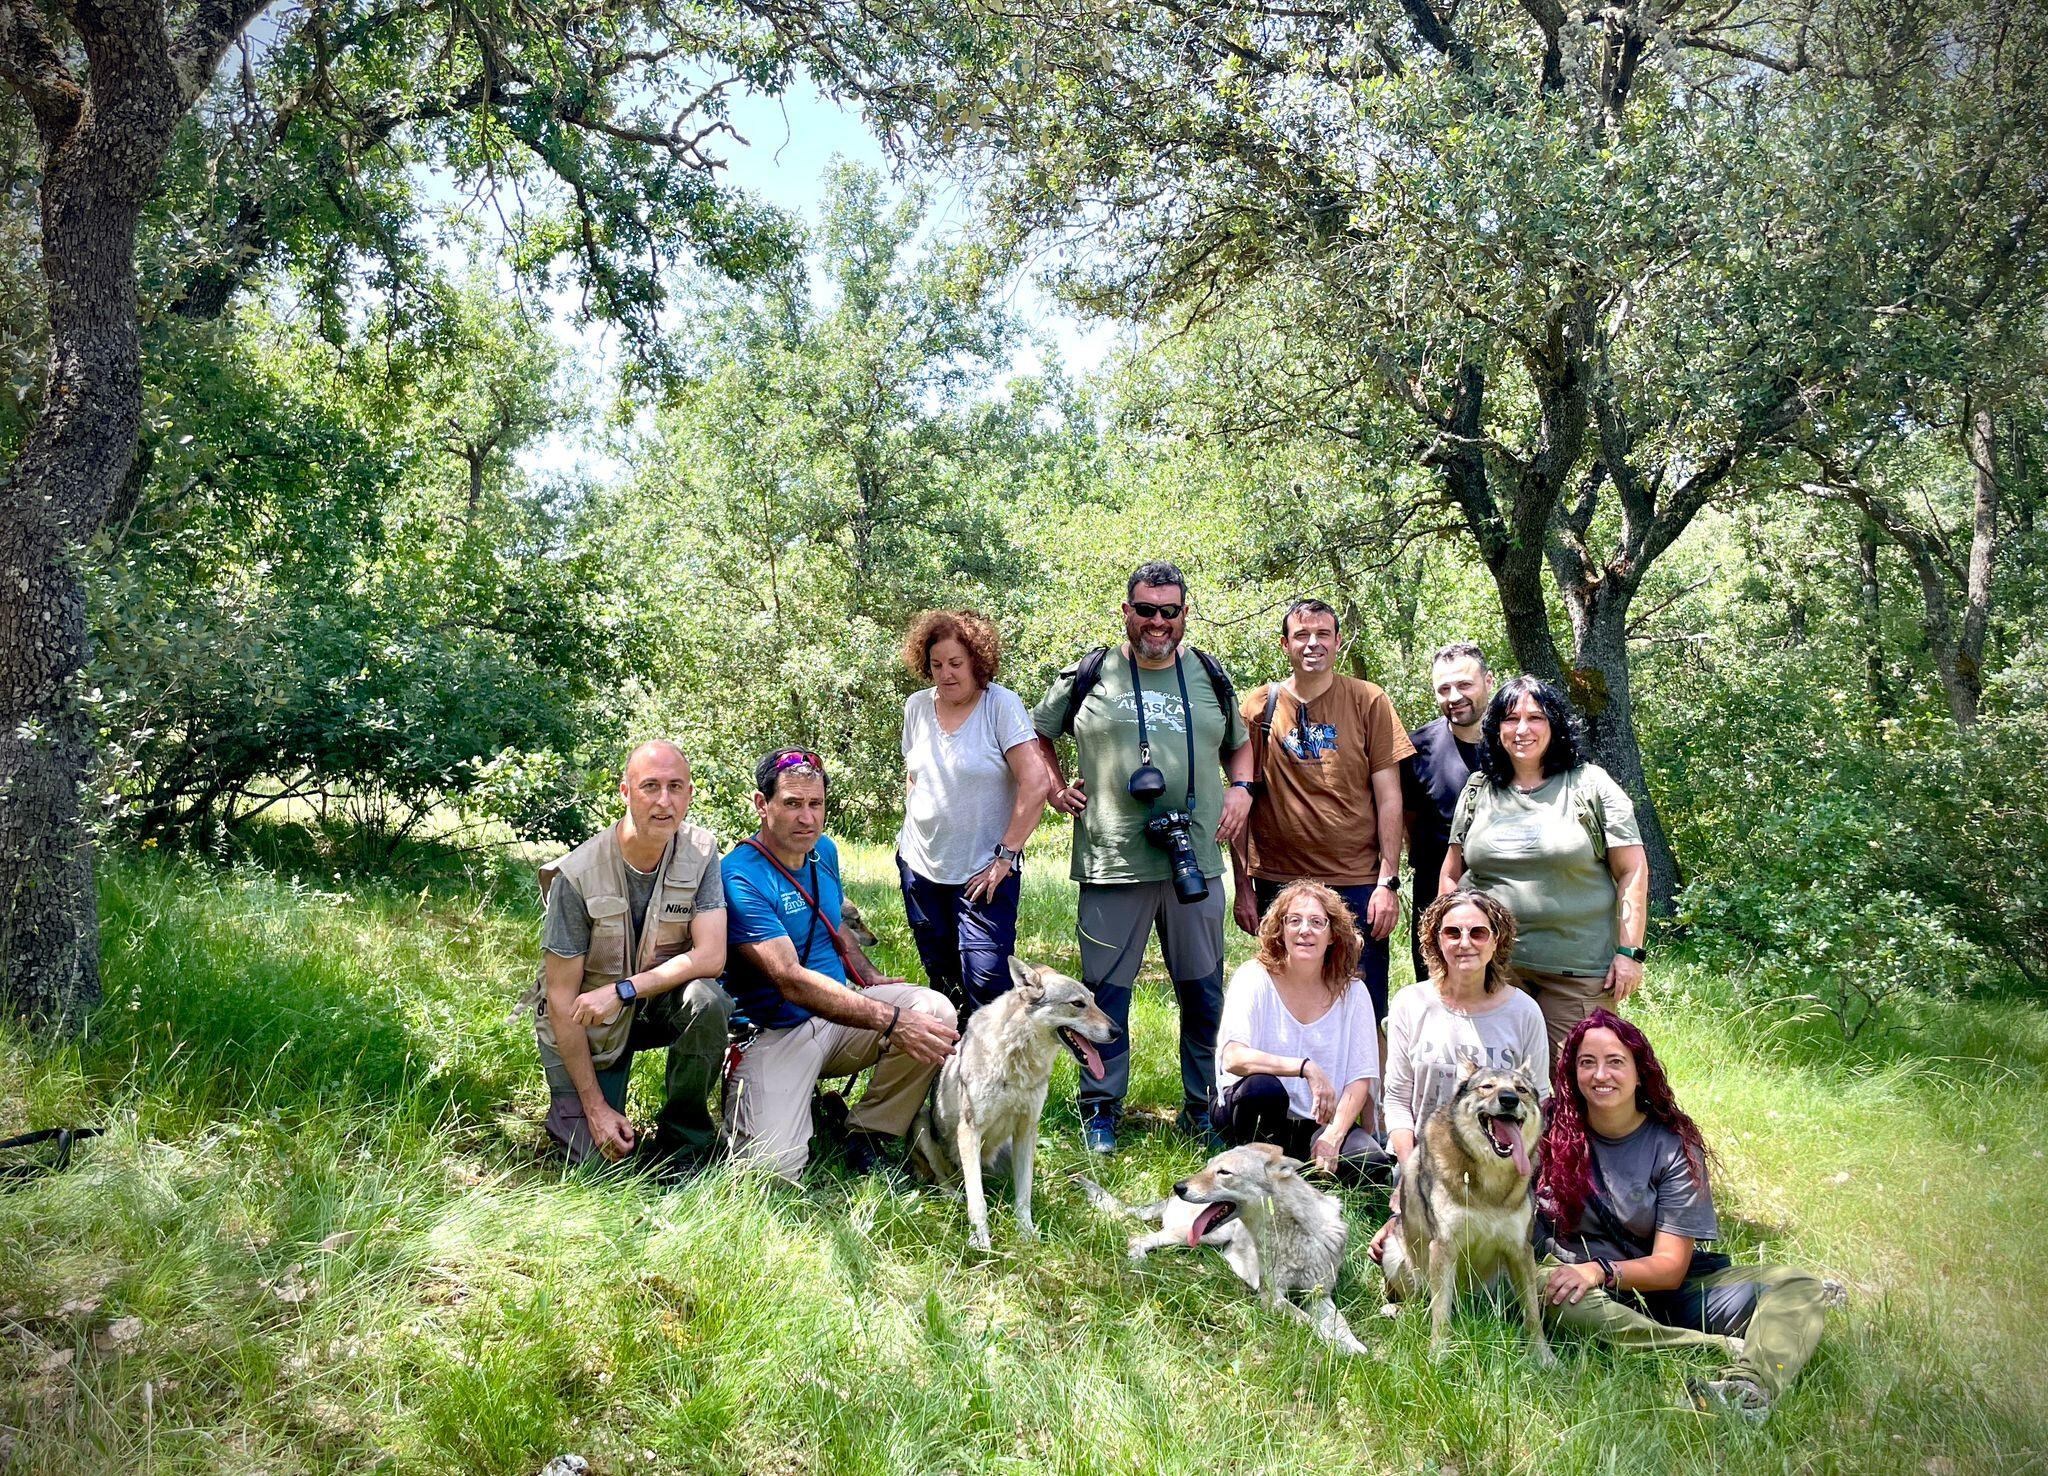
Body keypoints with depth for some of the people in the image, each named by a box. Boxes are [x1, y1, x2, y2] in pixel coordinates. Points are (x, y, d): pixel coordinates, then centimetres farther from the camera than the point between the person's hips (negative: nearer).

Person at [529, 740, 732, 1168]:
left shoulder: (700, 851, -14)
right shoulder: (577, 875, -21)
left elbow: (711, 956, -19)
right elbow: (562, 997, -17)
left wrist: (624, 991, -30)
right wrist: (594, 1108, -18)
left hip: (660, 1004, 2)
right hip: (587, 1026, -2)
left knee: (707, 1001, -31)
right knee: (599, 1157, -13)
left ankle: (683, 1143, -10)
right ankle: (571, 1111, 23)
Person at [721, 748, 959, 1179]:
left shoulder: (824, 851, 6)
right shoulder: (742, 877, -19)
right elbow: (792, 981, -28)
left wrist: (871, 977, 4)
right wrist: (890, 1021, -34)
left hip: (842, 1004, 6)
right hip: (775, 1032, -6)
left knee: (935, 1011, -20)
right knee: (774, 1167, -24)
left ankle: (866, 1135, -3)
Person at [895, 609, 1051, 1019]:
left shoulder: (1001, 704, -11)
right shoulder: (917, 706, 5)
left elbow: (1036, 784, -17)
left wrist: (1006, 855, -16)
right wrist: (914, 833, 11)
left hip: (983, 874, -5)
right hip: (919, 866, 6)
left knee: (986, 983, -13)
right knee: (941, 981, 13)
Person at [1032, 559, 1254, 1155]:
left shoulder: (1210, 676, 11)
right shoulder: (1090, 674, 3)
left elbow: (1240, 744, 24)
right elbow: (1036, 733, 16)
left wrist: (1241, 789, 7)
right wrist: (1056, 789, 5)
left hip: (1196, 860, 3)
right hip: (1113, 861, -2)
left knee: (1204, 991, 9)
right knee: (1106, 989, 3)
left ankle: (1203, 1105, 24)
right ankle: (1101, 1109, 17)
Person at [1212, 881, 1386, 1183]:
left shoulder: (1352, 992, -1)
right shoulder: (1254, 977, -9)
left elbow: (1360, 1078, -4)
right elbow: (1233, 1058, -23)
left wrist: (1333, 1136, -19)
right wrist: (1306, 1067, -32)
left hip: (1319, 1123, 2)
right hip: (1254, 1113, -2)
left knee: (1372, 1162, -25)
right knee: (1264, 1088, -36)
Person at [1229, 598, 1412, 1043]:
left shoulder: (1369, 702, 2)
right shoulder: (1259, 707, 4)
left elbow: (1389, 798, 1)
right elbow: (1241, 803, 6)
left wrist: (1388, 881, -6)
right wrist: (1243, 886, 3)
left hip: (1358, 885, -1)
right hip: (1279, 884, 1)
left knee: (1365, 1014, 3)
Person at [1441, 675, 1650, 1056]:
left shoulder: (1592, 786, 2)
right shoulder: (1477, 790, 10)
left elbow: (1633, 872, 0)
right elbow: (1451, 874, 16)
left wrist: (1629, 952, -6)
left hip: (1578, 968, -2)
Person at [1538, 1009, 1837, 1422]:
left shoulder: (1674, 1147, -2)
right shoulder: (1550, 1130, -3)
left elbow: (1671, 1267, -8)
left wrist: (1601, 1271, -24)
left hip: (1660, 1287, 2)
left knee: (1798, 1287, -15)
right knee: (1548, 1291, -36)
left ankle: (1750, 1386, -46)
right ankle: (1740, 1349, -35)